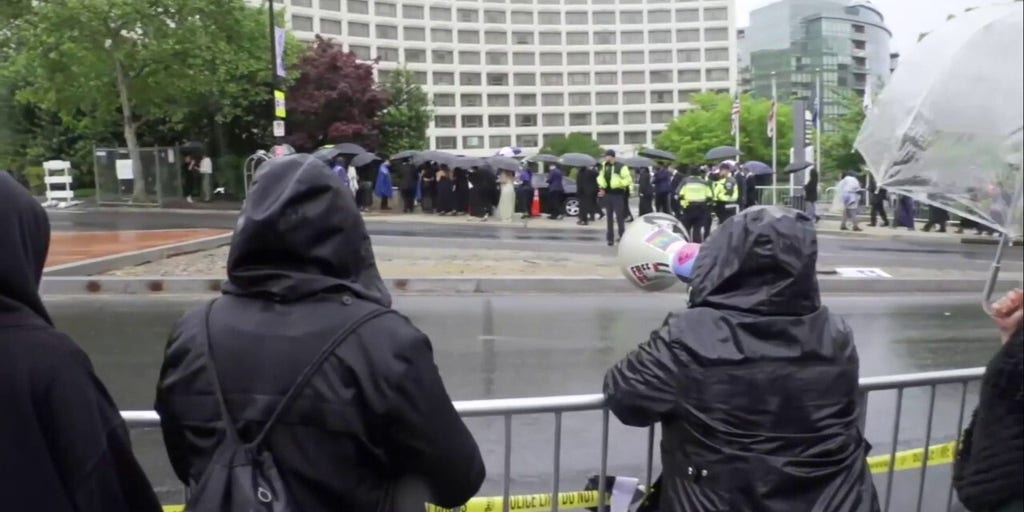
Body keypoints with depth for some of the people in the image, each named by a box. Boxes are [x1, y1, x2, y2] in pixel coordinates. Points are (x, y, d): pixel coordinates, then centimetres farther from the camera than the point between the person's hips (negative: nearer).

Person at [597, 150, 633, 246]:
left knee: (620, 216, -4)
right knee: (609, 217, 9)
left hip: (618, 195, -6)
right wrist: (602, 188, 9)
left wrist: (619, 183, -16)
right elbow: (600, 178, 20)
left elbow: (628, 179, -11)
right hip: (607, 194, 6)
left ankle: (622, 236, 7)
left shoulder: (621, 167, -11)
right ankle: (610, 238, 15)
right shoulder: (604, 166, 9)